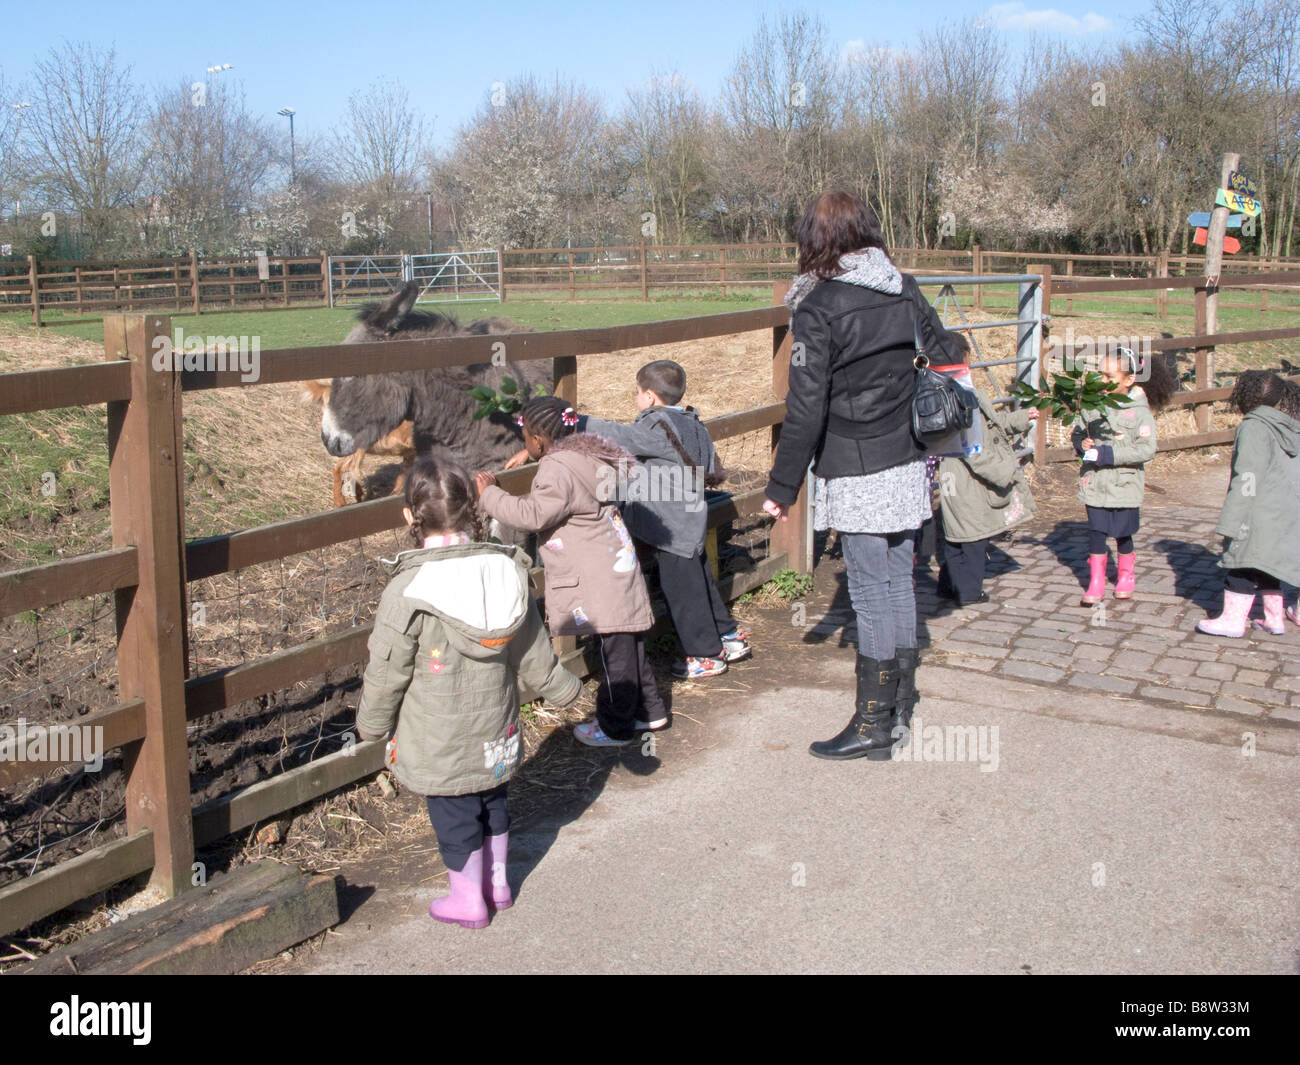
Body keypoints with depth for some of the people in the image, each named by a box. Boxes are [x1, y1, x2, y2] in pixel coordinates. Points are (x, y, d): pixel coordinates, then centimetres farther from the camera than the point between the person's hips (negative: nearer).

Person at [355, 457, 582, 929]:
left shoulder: (408, 590, -22)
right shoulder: (506, 571, -7)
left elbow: (387, 670, -13)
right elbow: (532, 649, 3)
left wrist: (371, 723, 3)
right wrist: (562, 687, 20)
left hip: (439, 737, -5)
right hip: (496, 725, 5)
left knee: (454, 815, 12)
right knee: (492, 802, 22)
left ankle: (467, 899, 26)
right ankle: (497, 881, 38)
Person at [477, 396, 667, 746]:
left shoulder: (558, 470, -21)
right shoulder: (582, 455, 10)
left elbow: (532, 514, -27)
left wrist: (490, 494, -16)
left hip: (601, 577, -10)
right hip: (615, 564, 10)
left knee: (616, 650, 1)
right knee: (626, 645, 19)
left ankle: (615, 728, 12)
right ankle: (650, 711, 30)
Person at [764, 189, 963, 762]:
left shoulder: (819, 307, -13)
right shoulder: (907, 291, 6)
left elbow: (806, 408, -15)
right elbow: (947, 362, 14)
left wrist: (782, 486, -8)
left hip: (856, 476, -6)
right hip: (908, 467, 6)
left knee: (872, 595, 0)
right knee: (899, 583, 15)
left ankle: (873, 725, 10)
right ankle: (901, 708, 28)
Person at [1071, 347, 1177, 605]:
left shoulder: (1140, 412, -12)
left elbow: (1146, 449, -17)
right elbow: (1077, 431, 16)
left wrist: (1108, 454, -23)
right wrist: (1082, 443, -8)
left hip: (1124, 485, -3)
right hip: (1094, 483, 3)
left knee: (1122, 534, 10)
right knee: (1096, 532, 2)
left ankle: (1126, 575, 33)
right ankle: (1096, 584, 11)